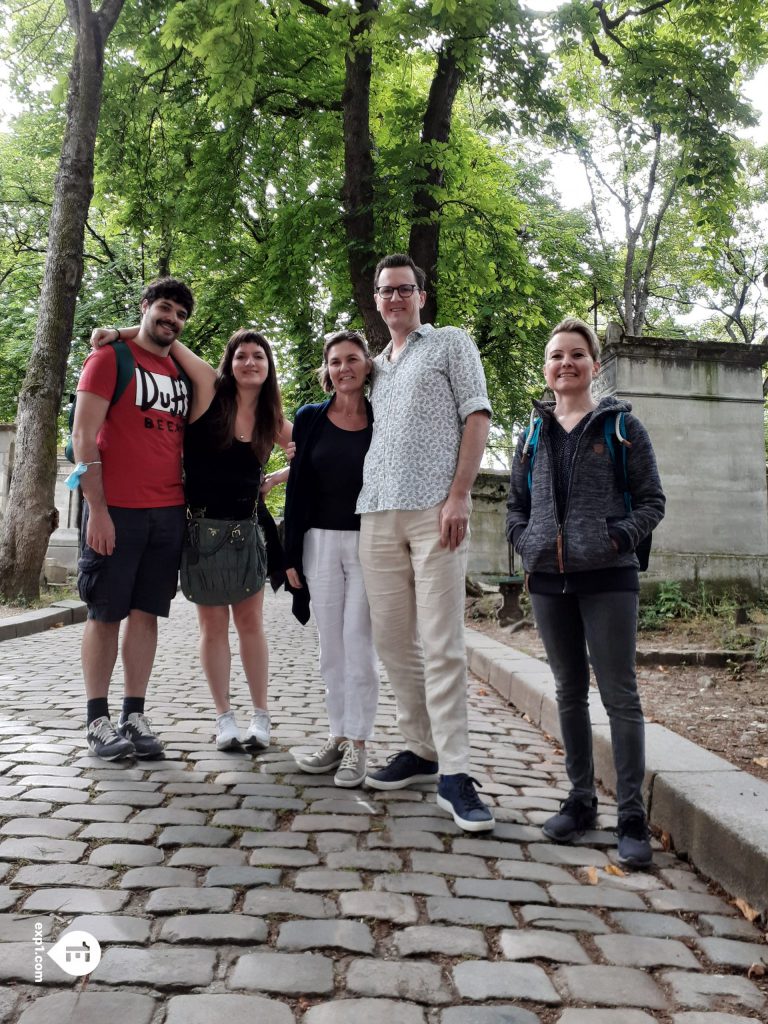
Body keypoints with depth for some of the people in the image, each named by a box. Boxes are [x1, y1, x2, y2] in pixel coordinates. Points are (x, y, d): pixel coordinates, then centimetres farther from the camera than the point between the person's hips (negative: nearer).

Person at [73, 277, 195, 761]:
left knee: (146, 612, 7)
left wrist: (188, 504, 11)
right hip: (116, 509, -5)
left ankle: (135, 716, 14)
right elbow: (83, 436, -8)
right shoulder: (110, 357, -1)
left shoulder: (182, 372, 16)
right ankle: (98, 720, 11)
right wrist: (97, 508, -15)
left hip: (169, 513, 5)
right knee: (106, 613, 2)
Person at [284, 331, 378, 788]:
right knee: (331, 644, 8)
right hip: (320, 543, 3)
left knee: (359, 643, -1)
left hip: (369, 543, -2)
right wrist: (292, 554, 2)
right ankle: (339, 734, 20)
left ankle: (358, 743, 8)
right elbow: (297, 488, 6)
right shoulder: (310, 418, 6)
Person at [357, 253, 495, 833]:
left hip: (434, 509, -6)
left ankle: (454, 774, -4)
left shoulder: (451, 344, 9)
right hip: (378, 513, 6)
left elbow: (477, 418, -1)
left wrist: (459, 495, -12)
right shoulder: (376, 366, 25)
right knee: (392, 639, 6)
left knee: (441, 644, -9)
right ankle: (421, 750, 19)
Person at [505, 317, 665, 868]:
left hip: (607, 579, -4)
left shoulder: (622, 426, 2)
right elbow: (516, 504, 16)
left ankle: (632, 817, 5)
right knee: (570, 692, 12)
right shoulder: (534, 434, 12)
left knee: (620, 694, -3)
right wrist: (527, 544, -1)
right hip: (549, 580, 4)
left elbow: (652, 500, 0)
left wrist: (616, 539, -13)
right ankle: (581, 799, 24)